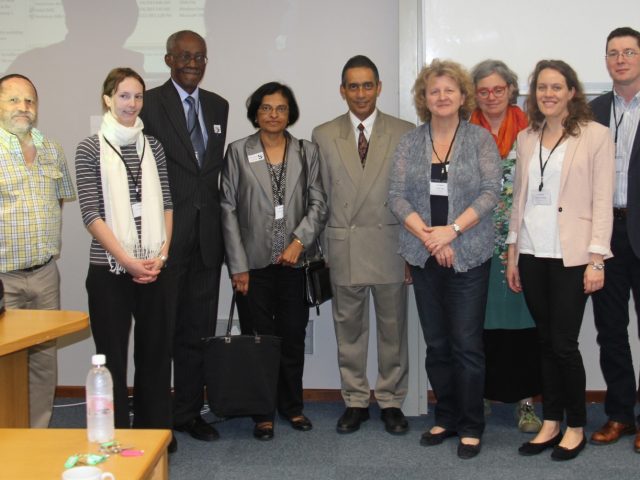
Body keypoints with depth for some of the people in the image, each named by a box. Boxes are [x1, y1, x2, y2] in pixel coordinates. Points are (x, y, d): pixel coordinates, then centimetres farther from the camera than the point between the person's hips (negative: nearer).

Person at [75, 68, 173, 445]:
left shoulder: (153, 146, 9)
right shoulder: (90, 148, -2)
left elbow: (166, 203, 9)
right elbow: (91, 213, -7)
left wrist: (162, 254, -4)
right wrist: (128, 261, -12)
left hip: (154, 269, 3)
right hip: (109, 270, -3)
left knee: (157, 353, 8)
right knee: (112, 356, 4)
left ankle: (156, 433, 23)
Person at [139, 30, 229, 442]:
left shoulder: (218, 106, 12)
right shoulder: (150, 103, -5)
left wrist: (216, 217, 9)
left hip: (207, 235, 5)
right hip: (166, 235, -5)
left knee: (197, 331, 12)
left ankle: (189, 412, 24)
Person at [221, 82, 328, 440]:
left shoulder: (307, 152, 6)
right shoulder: (238, 152, 1)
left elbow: (319, 203, 4)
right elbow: (228, 209, -1)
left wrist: (300, 240, -11)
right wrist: (238, 265, -5)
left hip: (293, 262, 2)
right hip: (254, 263, -1)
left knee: (294, 336, 9)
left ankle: (292, 405, 26)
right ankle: (263, 412, 16)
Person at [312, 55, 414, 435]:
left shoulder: (405, 133, 2)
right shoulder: (323, 135, 6)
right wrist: (318, 248, 2)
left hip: (389, 245, -1)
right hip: (343, 247, 1)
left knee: (393, 329, 8)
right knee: (349, 329, 10)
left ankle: (391, 401, 23)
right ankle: (356, 401, 24)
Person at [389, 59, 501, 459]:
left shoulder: (481, 139, 1)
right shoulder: (409, 143, 8)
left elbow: (490, 192, -7)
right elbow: (398, 196, 2)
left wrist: (451, 230, -16)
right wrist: (427, 236, -11)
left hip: (469, 255, -3)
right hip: (424, 257, 3)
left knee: (467, 343, -2)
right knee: (436, 343, 10)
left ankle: (472, 427, 11)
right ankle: (446, 418, 23)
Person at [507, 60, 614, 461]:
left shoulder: (596, 135, -3)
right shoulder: (526, 138, 11)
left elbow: (603, 201, -6)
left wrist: (597, 260, -11)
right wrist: (513, 253, 10)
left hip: (572, 255, -4)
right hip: (533, 254, 4)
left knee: (564, 343, -2)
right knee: (546, 342, 10)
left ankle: (576, 427, 15)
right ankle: (551, 423, 22)